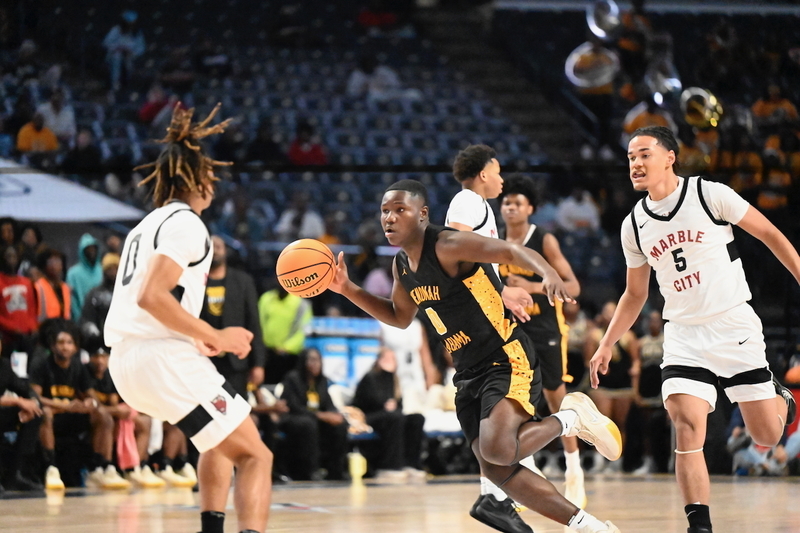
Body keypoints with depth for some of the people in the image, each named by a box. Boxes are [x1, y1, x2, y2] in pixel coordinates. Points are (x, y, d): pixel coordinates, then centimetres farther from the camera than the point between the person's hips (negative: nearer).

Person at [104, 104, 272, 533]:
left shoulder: (149, 224, 22)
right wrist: (215, 337, -14)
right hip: (163, 357, -9)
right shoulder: (185, 223, -6)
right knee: (255, 455, -8)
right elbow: (152, 296, -20)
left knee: (223, 439, 31)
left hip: (126, 360, 9)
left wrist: (200, 342, 21)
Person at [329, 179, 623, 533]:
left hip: (506, 360, -9)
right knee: (497, 471, 5)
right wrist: (348, 290, 15)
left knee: (498, 451, -28)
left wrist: (548, 272, -48)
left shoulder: (448, 246, -16)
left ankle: (572, 418, 0)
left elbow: (511, 251, -28)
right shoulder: (402, 265, 10)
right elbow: (400, 317, 26)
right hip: (468, 374, 9)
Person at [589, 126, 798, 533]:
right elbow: (635, 294, 17)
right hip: (683, 336, 3)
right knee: (687, 427, -18)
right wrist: (607, 345, 11)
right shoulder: (634, 226, 5)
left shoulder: (710, 195, -9)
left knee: (767, 437, 2)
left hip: (735, 327, -3)